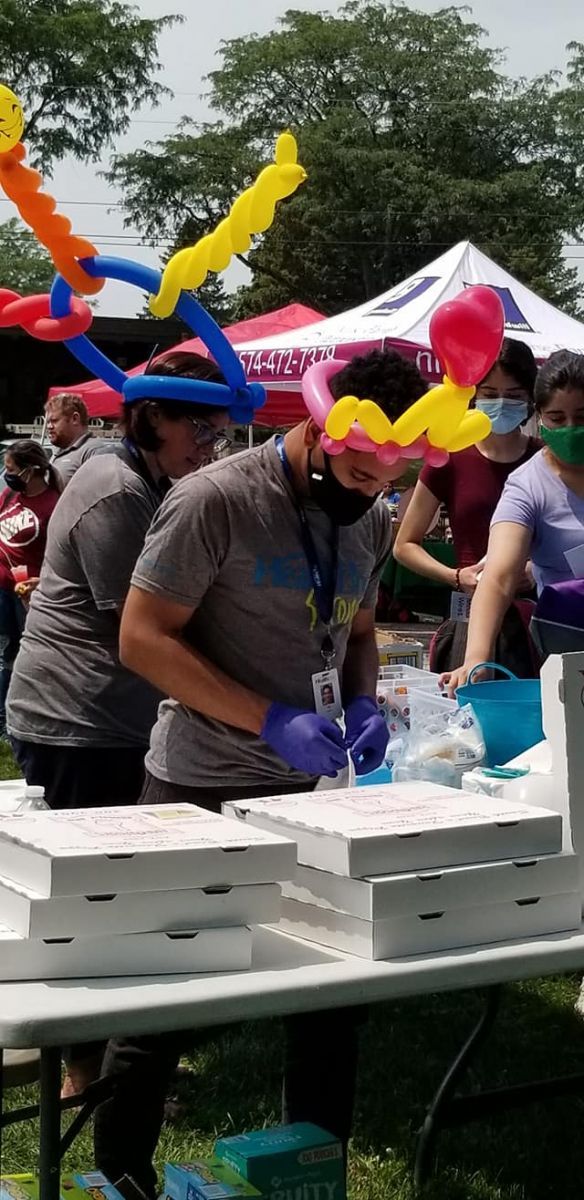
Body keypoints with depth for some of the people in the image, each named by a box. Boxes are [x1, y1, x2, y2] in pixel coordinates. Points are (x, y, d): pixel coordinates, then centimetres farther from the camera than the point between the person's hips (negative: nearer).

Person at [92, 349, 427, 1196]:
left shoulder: (372, 520, 4)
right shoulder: (216, 501, -17)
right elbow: (143, 639, -17)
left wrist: (364, 705, -4)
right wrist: (271, 722, -23)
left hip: (312, 787, 6)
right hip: (200, 791, -6)